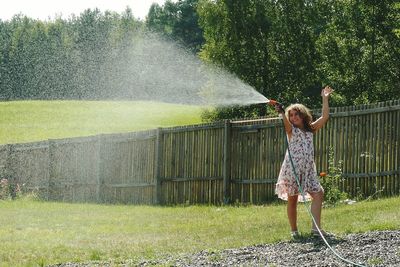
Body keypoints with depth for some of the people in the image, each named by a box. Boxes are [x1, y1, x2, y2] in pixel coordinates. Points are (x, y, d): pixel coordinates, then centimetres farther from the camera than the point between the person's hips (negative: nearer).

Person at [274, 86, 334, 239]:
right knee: (292, 199, 0)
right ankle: (294, 230, 9)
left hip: (308, 169, 4)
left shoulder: (310, 129, 15)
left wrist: (325, 99, 5)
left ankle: (316, 228, -17)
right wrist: (281, 113, -40)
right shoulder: (291, 130, 3)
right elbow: (286, 122, -19)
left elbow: (324, 117, 7)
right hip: (292, 167, -4)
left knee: (318, 194, -12)